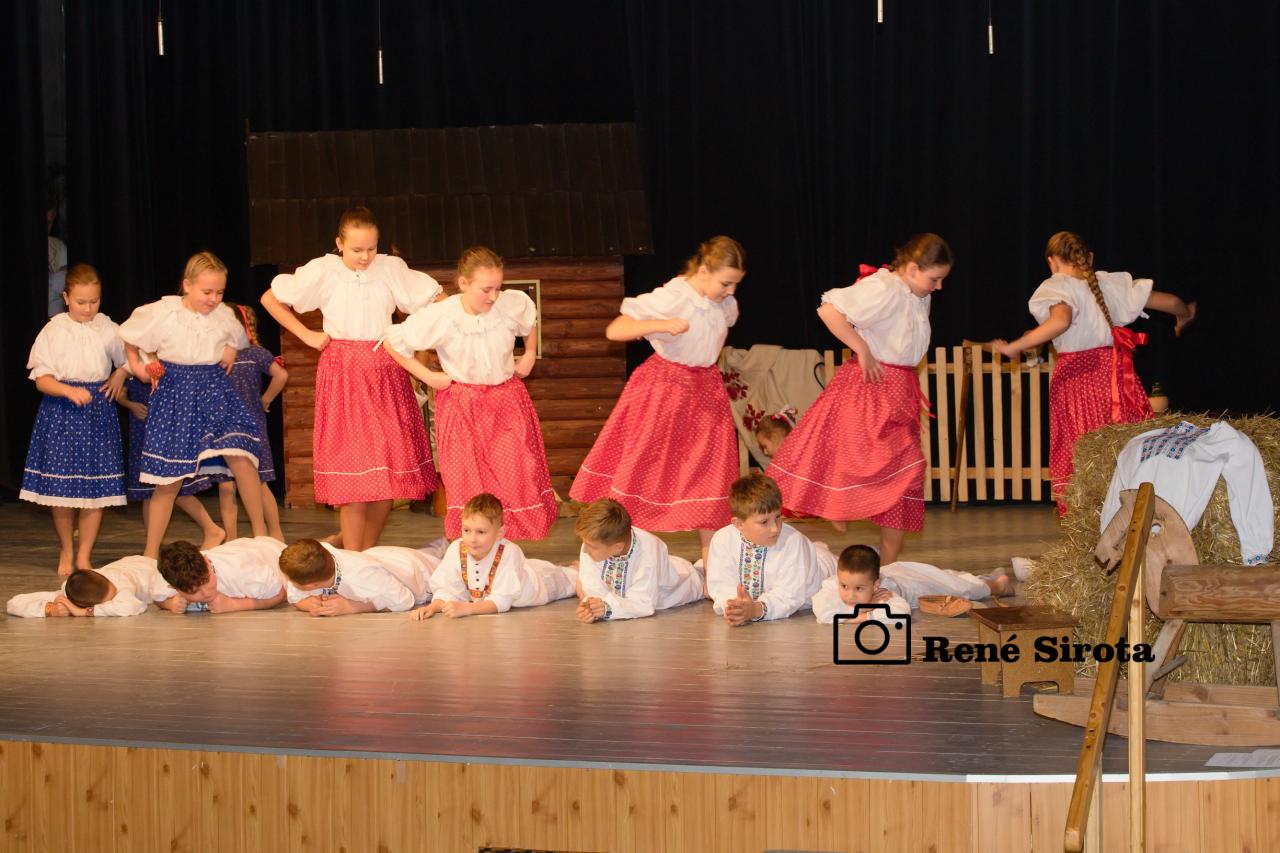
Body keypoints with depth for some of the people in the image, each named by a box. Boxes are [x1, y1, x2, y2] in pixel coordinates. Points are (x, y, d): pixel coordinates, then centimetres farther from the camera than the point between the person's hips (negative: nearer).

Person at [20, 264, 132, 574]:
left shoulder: (108, 329, 4)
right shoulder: (54, 330, -3)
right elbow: (41, 379, -7)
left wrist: (120, 375, 3)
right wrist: (69, 391, -23)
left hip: (99, 407, 2)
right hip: (61, 410, -2)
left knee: (97, 488, -1)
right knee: (61, 487, -1)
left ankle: (84, 556, 11)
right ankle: (66, 552, 20)